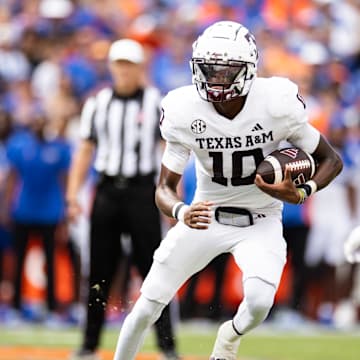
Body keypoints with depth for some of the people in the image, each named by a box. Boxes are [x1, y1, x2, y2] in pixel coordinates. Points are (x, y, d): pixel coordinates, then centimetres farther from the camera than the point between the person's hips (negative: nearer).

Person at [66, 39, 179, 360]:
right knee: (99, 270, 5)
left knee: (154, 268, -5)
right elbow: (86, 150, 13)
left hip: (142, 191, -3)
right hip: (107, 190, 3)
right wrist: (73, 194, 4)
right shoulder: (97, 103, 10)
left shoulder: (157, 102, 1)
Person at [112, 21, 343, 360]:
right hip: (206, 217, 1)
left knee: (259, 303, -25)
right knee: (146, 309, -2)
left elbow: (331, 160, -8)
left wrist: (301, 193, -27)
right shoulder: (184, 112, -19)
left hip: (260, 222, -1)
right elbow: (164, 188, -13)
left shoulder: (277, 105, -22)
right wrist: (181, 213, -37)